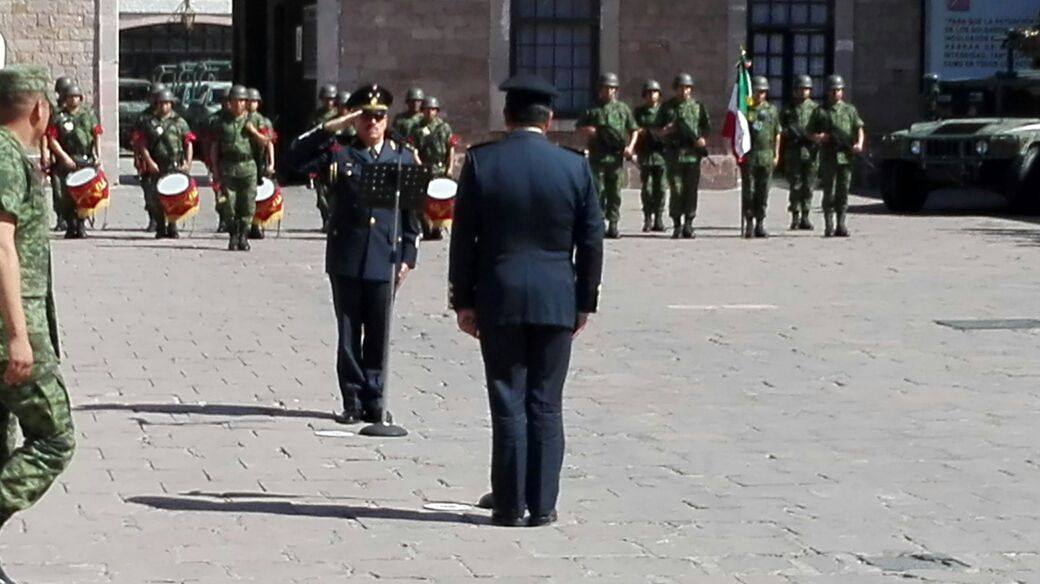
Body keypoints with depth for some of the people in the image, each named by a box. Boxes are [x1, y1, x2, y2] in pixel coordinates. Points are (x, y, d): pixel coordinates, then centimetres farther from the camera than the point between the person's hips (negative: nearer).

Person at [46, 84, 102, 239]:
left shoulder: (89, 115, 13)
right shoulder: (58, 117, 3)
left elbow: (97, 135, 11)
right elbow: (52, 139, -3)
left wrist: (98, 155, -3)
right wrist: (64, 156, -13)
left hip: (86, 160, 2)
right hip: (67, 161, -2)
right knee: (67, 195, -4)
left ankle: (81, 226, 8)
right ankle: (70, 226, 4)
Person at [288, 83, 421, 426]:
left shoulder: (402, 157, 9)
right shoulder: (340, 154, 6)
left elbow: (412, 211, 10)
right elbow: (296, 159, -6)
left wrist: (408, 256, 4)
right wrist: (332, 127, -10)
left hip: (384, 260, 1)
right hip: (346, 259, 0)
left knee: (378, 333, 4)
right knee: (349, 332, 4)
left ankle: (374, 399, 13)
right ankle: (353, 400, 10)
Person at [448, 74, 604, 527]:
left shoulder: (480, 163, -4)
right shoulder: (575, 167, 0)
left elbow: (463, 238, -2)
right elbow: (591, 240, 3)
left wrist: (463, 301, 5)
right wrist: (585, 302, 11)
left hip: (498, 301, -1)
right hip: (556, 302, 1)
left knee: (508, 405, 3)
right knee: (546, 406, 7)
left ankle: (510, 506, 5)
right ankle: (542, 506, 9)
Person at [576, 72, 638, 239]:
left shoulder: (623, 109, 11)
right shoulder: (592, 109, 8)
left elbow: (634, 130, 15)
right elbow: (579, 127, 14)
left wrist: (630, 147, 0)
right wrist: (587, 131, -8)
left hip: (617, 156, 1)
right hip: (598, 156, -1)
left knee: (615, 192, 2)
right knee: (598, 190, -5)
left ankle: (613, 225, 6)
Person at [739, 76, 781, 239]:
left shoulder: (772, 110, 10)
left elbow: (777, 134, 13)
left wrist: (776, 155, 8)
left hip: (766, 156, 2)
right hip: (748, 156, -2)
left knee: (763, 192, 3)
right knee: (748, 191, -4)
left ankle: (760, 224, 9)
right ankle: (749, 223, 1)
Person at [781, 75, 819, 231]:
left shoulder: (815, 108, 9)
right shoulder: (788, 109, 9)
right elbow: (780, 131, 10)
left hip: (811, 152, 1)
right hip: (793, 152, -1)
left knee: (808, 186, 1)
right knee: (796, 185, -3)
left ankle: (805, 217, 7)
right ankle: (795, 216, 2)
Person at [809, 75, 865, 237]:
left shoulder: (850, 110, 15)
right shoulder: (820, 111, 10)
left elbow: (859, 128, 10)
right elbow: (811, 132, 11)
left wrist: (859, 143, -9)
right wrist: (818, 137, -11)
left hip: (846, 156, 2)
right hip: (828, 156, -2)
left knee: (843, 193, 2)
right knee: (829, 193, -4)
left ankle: (841, 226, 7)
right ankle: (829, 227, -3)